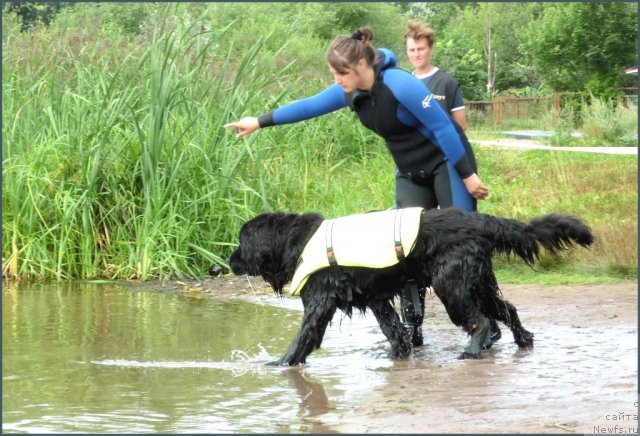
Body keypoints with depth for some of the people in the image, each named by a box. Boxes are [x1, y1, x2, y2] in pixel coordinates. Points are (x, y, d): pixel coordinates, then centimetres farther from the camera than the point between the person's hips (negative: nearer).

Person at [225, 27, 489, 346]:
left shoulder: (400, 85, -26)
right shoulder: (350, 92, -4)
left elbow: (443, 127, -23)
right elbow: (309, 106, 9)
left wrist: (467, 175, -20)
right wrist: (260, 122, 10)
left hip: (446, 165, -7)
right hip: (411, 174, 7)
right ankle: (412, 326, 0)